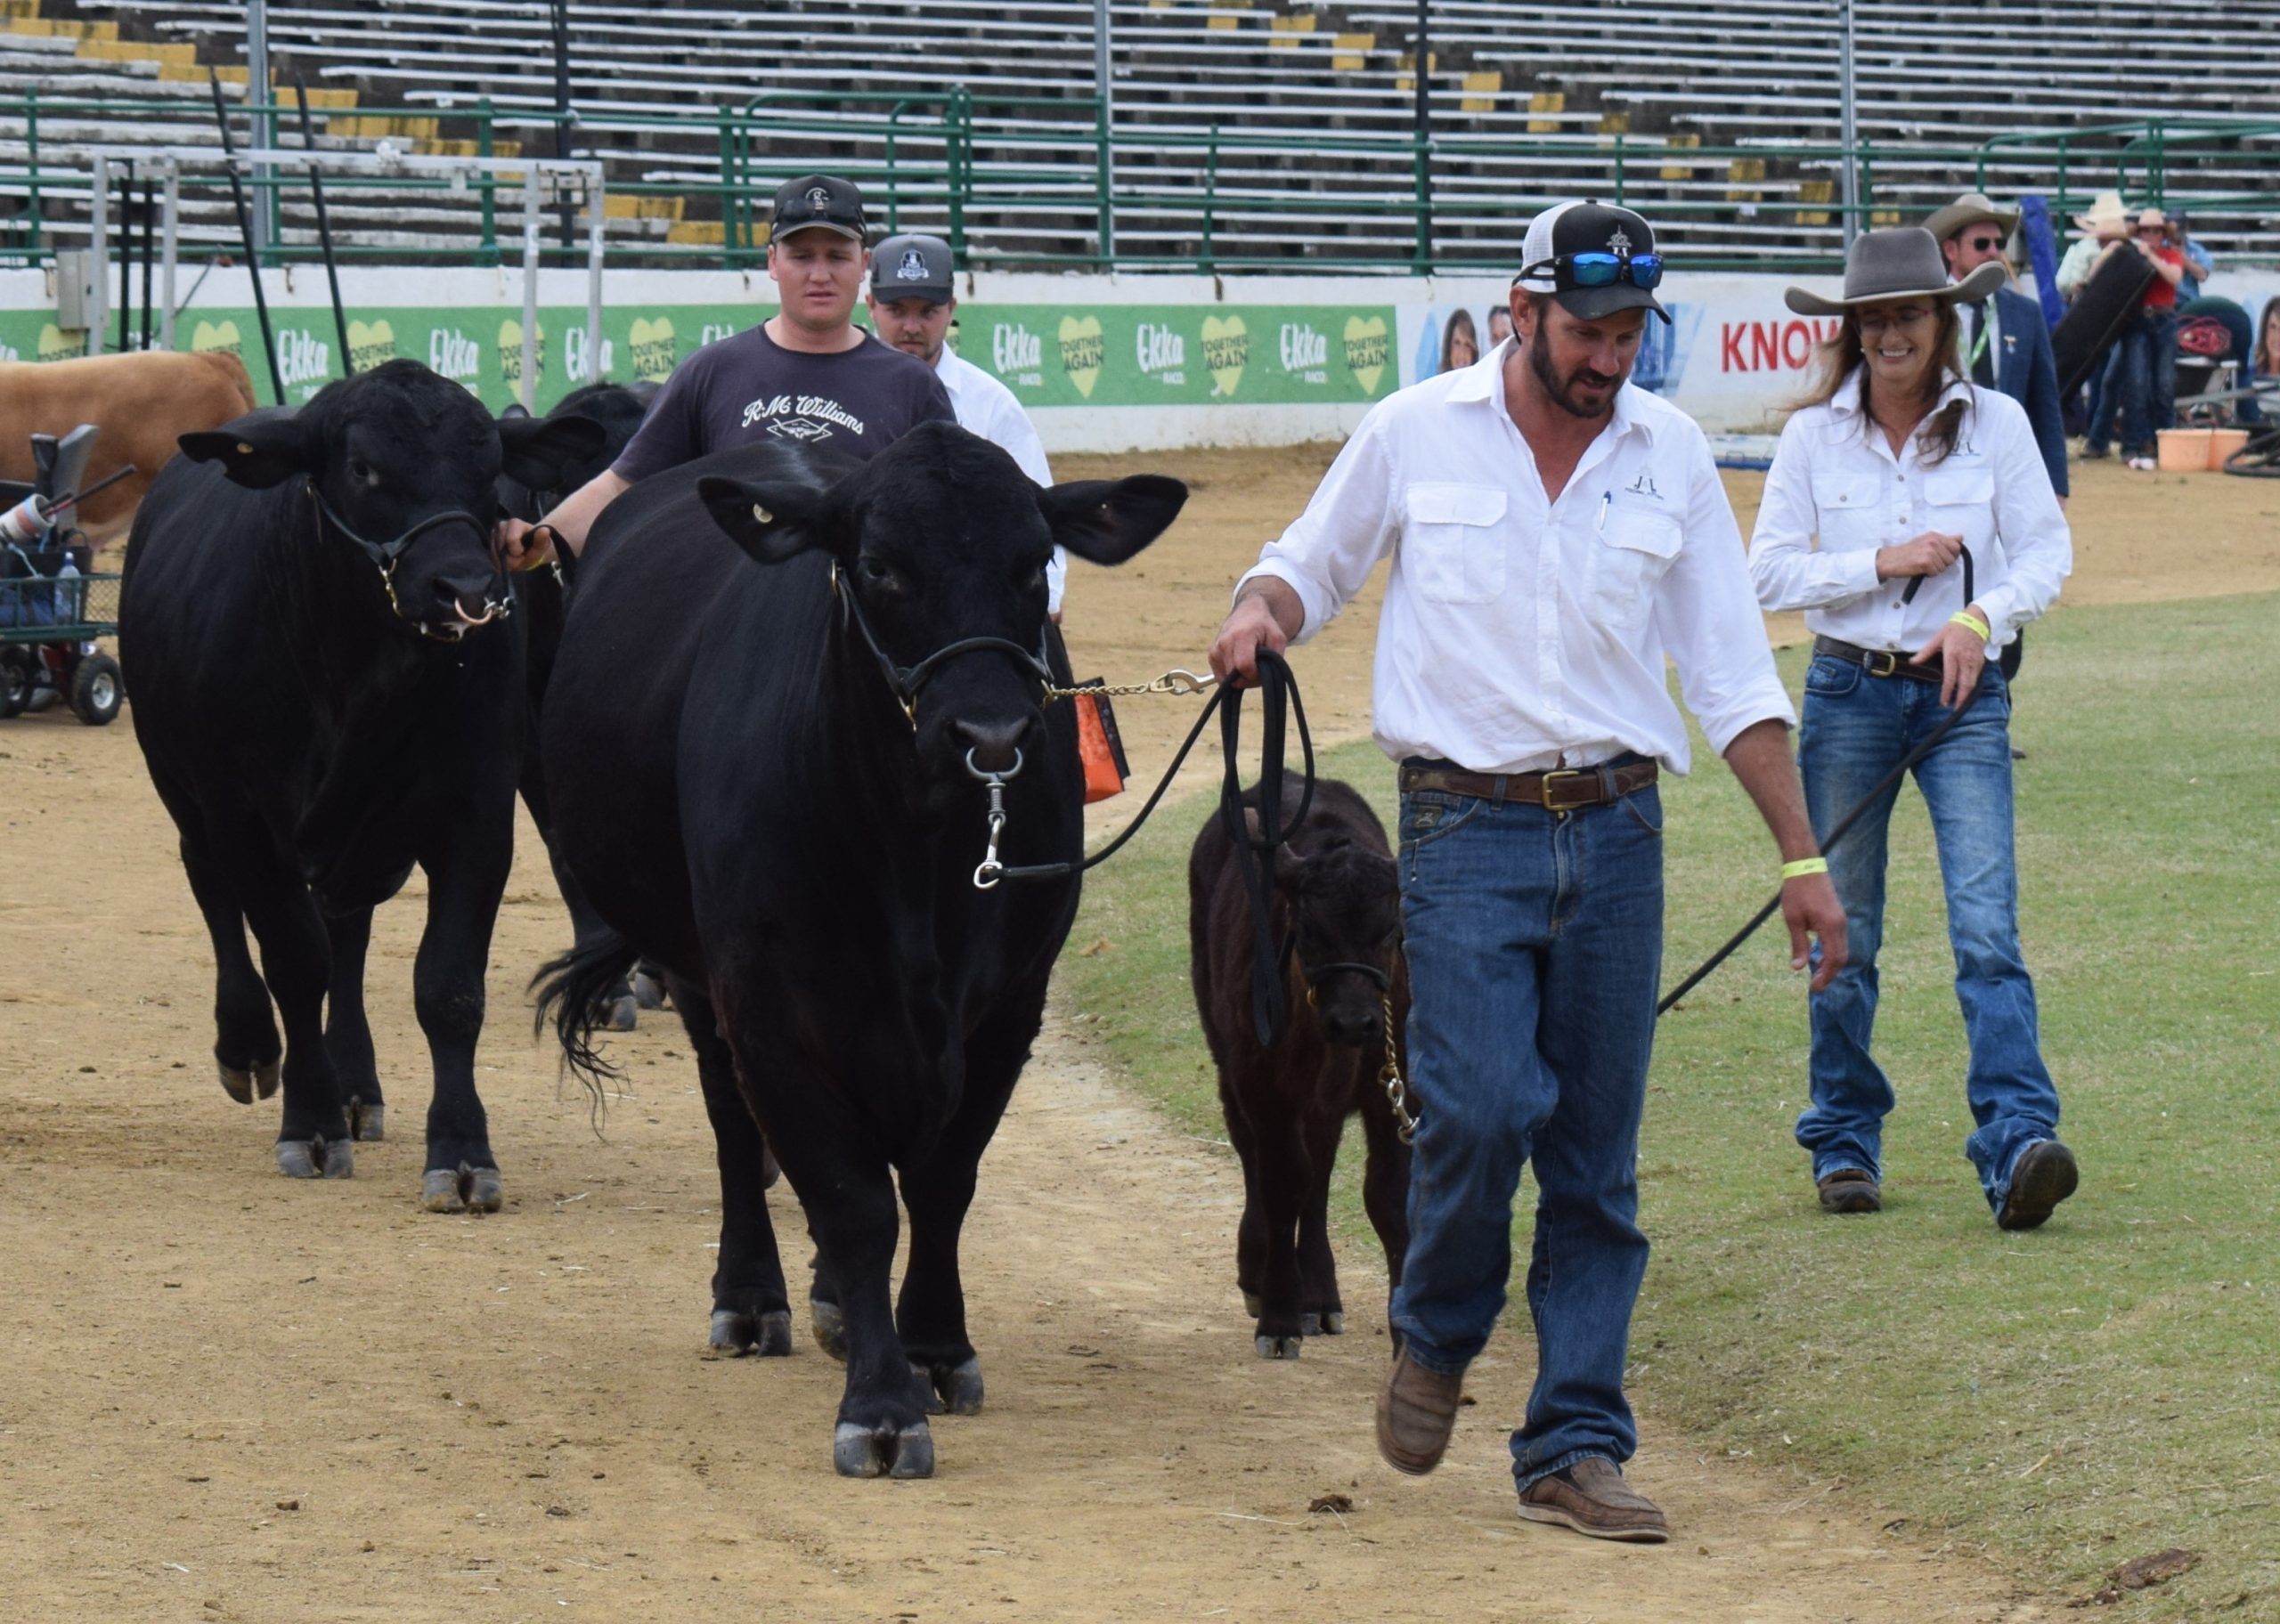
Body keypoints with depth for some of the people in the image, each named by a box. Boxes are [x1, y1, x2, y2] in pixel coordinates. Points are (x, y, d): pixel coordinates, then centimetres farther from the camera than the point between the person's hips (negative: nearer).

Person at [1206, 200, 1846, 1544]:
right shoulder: (1417, 435, 0)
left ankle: (1577, 1447, 9)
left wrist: (1801, 855, 4)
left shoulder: (1670, 453, 5)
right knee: (1483, 1105, -17)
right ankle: (1435, 1337, 11)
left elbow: (1734, 672, 8)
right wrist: (1262, 614, -10)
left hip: (1617, 832, 2)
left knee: (1598, 1155, 2)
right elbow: (1312, 567, 15)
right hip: (1467, 828, -2)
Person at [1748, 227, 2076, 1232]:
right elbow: (1770, 573, 0)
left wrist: (1982, 620, -15)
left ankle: (2018, 1145, -24)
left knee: (1986, 924, -15)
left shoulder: (1995, 423, 0)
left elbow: (2048, 552, 2)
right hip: (1849, 694, 1)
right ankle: (1844, 1142, 21)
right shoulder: (1814, 435, 1)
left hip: (1961, 696, -1)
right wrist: (1880, 564, -13)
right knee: (1842, 933, 7)